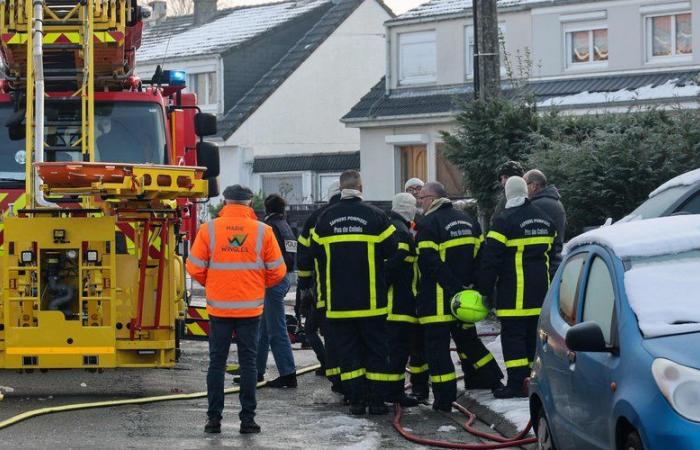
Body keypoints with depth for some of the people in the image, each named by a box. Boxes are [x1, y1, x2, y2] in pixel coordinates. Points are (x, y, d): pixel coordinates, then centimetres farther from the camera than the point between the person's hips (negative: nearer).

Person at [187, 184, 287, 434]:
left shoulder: (209, 230, -4)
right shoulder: (263, 231, -3)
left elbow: (195, 269, -2)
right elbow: (277, 272, 1)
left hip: (219, 308, 0)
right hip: (250, 308, 0)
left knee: (217, 362, 9)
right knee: (248, 363, 7)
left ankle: (214, 418, 9)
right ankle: (247, 418, 7)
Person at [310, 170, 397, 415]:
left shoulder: (325, 219, 1)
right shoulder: (376, 216, -6)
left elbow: (316, 255, 8)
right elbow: (392, 252, -4)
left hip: (338, 301, 2)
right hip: (371, 301, -2)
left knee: (348, 350, 7)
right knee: (376, 349, 7)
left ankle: (356, 400, 4)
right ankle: (377, 400, 5)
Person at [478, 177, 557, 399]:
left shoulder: (505, 222, -11)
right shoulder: (545, 220, 12)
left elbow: (491, 259, -13)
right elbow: (551, 252, 23)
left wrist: (485, 289, -7)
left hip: (514, 293, -7)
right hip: (541, 291, 7)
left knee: (513, 337, -4)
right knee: (535, 335, 13)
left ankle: (517, 383, -8)